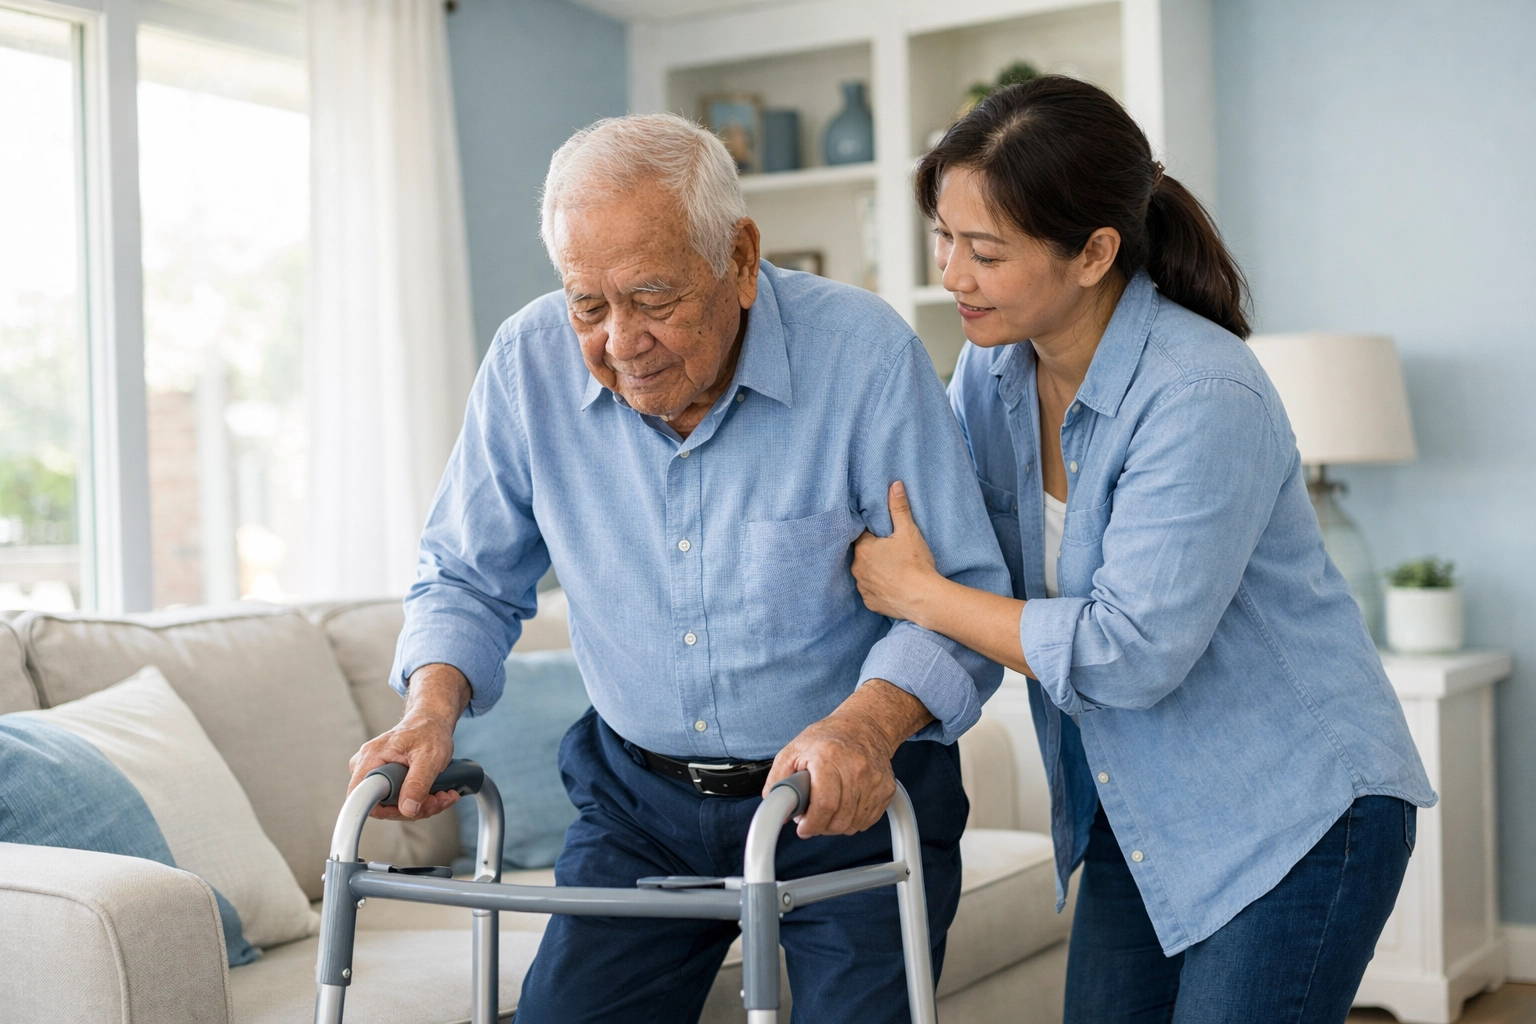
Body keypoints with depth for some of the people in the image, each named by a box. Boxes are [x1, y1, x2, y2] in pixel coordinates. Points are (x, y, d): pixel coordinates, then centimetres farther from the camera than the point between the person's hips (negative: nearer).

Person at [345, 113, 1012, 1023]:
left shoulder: (865, 351, -19)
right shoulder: (530, 363, -9)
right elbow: (469, 578, 4)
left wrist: (869, 722, -35)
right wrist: (434, 708, -15)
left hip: (853, 807, -2)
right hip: (640, 797, 3)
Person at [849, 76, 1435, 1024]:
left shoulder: (1205, 398, -26)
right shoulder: (995, 370, -3)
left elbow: (1130, 653, -28)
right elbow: (915, 520, 7)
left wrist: (920, 594, -19)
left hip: (1298, 816, -7)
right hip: (1138, 817, 7)